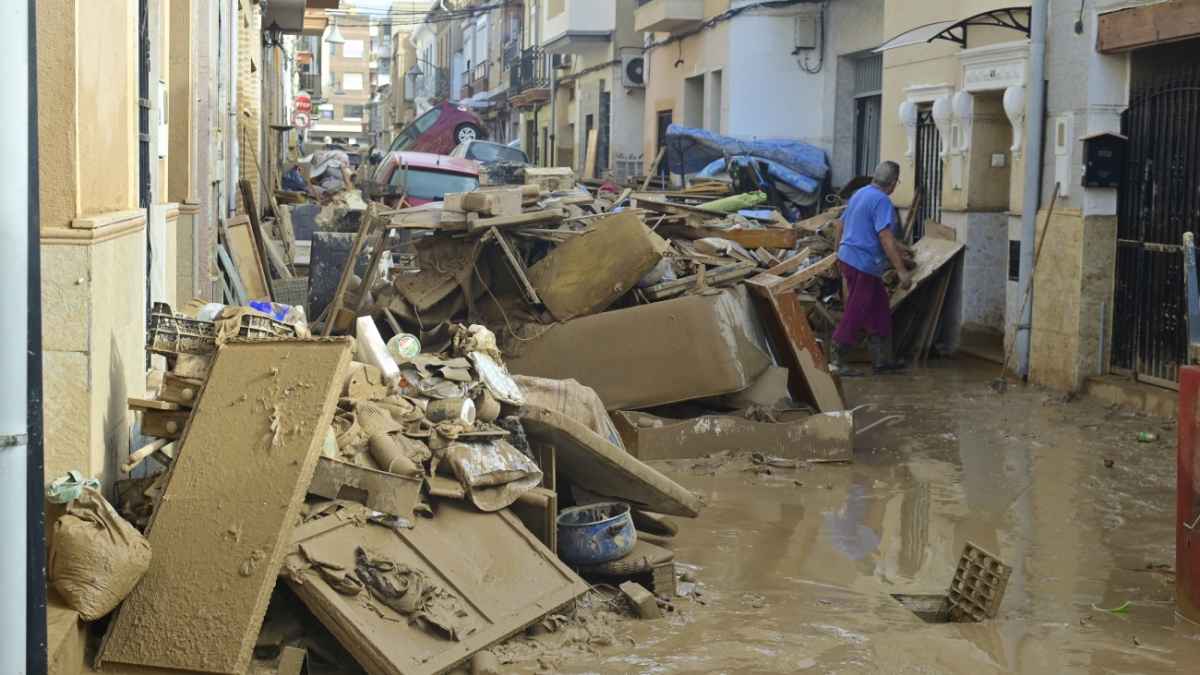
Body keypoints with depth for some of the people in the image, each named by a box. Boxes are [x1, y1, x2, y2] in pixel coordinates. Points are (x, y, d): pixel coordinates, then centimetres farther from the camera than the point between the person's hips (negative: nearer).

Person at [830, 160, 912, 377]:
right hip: (863, 263, -10)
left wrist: (839, 253, 32)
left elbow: (841, 225, 21)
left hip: (850, 258, 10)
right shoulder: (881, 200, -17)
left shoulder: (860, 194, 13)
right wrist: (902, 270, -27)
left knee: (879, 310, 15)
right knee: (855, 314, -5)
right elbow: (885, 236, -26)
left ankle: (880, 359, 18)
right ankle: (837, 361, -2)